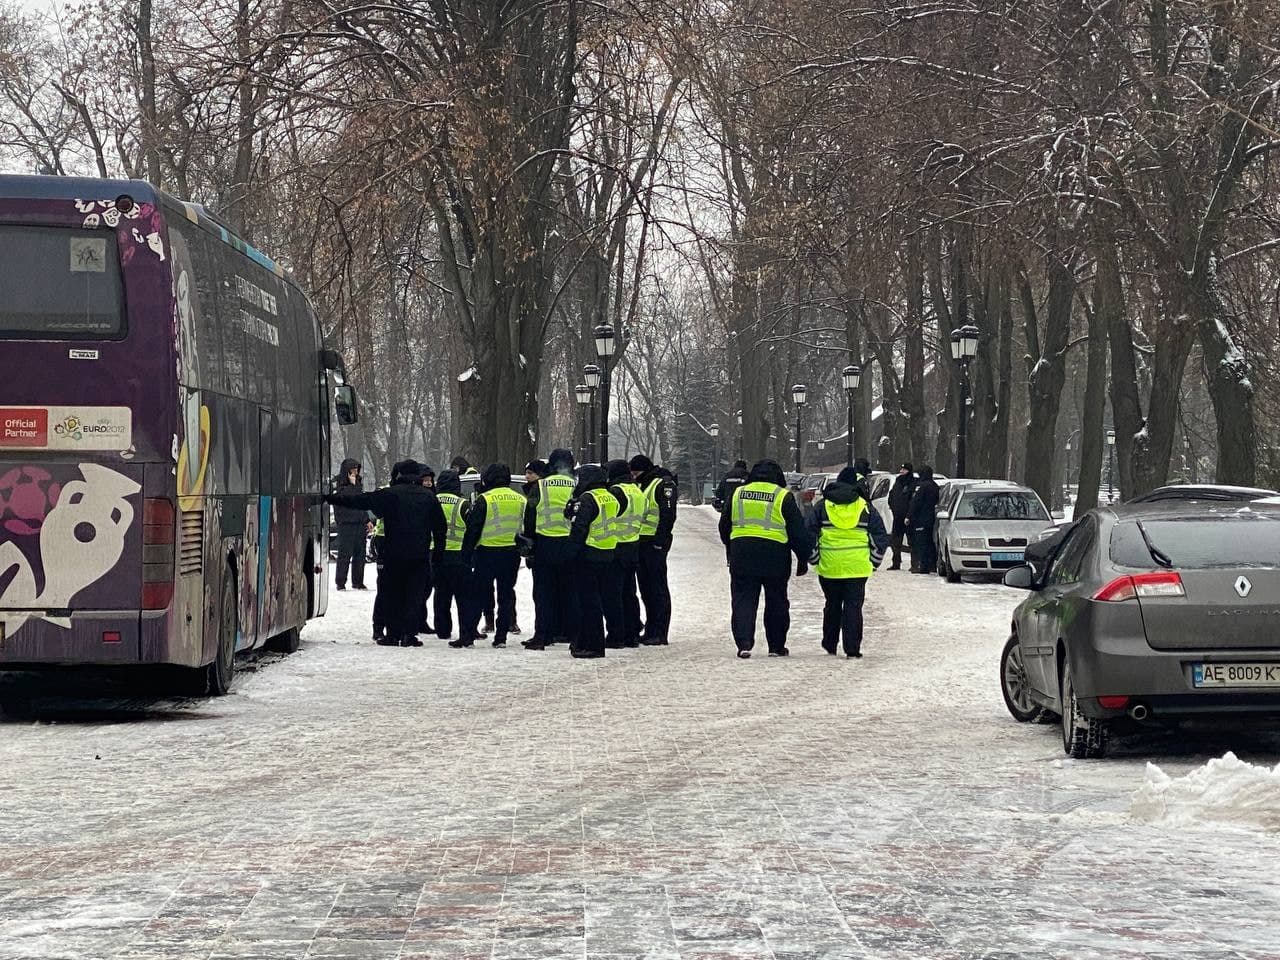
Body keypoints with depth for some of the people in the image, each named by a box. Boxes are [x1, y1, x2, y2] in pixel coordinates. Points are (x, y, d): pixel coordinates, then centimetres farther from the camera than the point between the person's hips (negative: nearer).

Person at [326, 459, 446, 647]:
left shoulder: (389, 494, -3)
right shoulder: (429, 497, 5)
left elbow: (360, 500, -3)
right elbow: (440, 527, 9)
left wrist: (332, 498, 4)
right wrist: (438, 552, 16)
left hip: (394, 553, -1)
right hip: (420, 554, 1)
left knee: (392, 594, 8)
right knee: (415, 594, 3)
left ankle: (393, 633, 6)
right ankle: (409, 634, -4)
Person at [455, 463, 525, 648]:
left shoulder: (484, 500, -9)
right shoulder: (520, 500, 7)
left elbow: (473, 529, -8)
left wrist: (466, 553, -2)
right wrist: (522, 548, 23)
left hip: (487, 553, -4)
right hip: (512, 554, 4)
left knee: (477, 595, 1)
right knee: (506, 595, 10)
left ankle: (468, 635, -1)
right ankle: (501, 636, 7)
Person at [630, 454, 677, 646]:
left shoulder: (664, 484, -9)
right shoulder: (641, 486, 20)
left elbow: (668, 514, -17)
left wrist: (660, 540, -22)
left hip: (655, 543, -9)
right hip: (640, 542, 9)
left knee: (658, 589, -7)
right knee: (645, 588, 12)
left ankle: (660, 634, -7)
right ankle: (650, 631, 18)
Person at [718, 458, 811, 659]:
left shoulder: (738, 494, 10)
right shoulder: (784, 497, 0)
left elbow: (724, 527, 18)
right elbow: (798, 531, 0)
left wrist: (731, 550, 32)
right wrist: (803, 558, 8)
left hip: (742, 556, 2)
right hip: (775, 557, -2)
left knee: (743, 600, 4)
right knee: (776, 603, 11)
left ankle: (744, 643, -12)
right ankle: (776, 646, 17)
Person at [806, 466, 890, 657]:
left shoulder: (823, 506, 5)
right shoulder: (865, 508, 3)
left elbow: (810, 534, 4)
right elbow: (880, 536, 4)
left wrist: (814, 559, 13)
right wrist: (874, 561, 12)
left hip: (829, 566, 2)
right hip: (857, 567, -2)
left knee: (832, 605, 17)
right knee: (853, 606, 0)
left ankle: (830, 644, 25)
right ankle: (852, 647, -7)